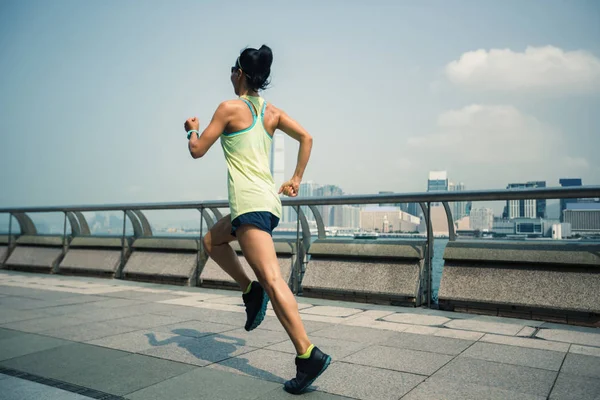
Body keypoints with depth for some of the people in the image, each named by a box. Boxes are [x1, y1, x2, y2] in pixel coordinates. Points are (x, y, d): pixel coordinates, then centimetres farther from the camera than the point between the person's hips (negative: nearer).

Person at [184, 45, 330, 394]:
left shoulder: (230, 107, -3)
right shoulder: (272, 112, 15)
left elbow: (197, 151, 1)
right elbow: (306, 137, 11)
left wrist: (192, 129, 23)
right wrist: (297, 179, 17)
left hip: (250, 202, -8)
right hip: (269, 200, 8)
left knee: (272, 279, -14)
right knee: (212, 240, 28)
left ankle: (308, 355, -17)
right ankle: (251, 291, 16)